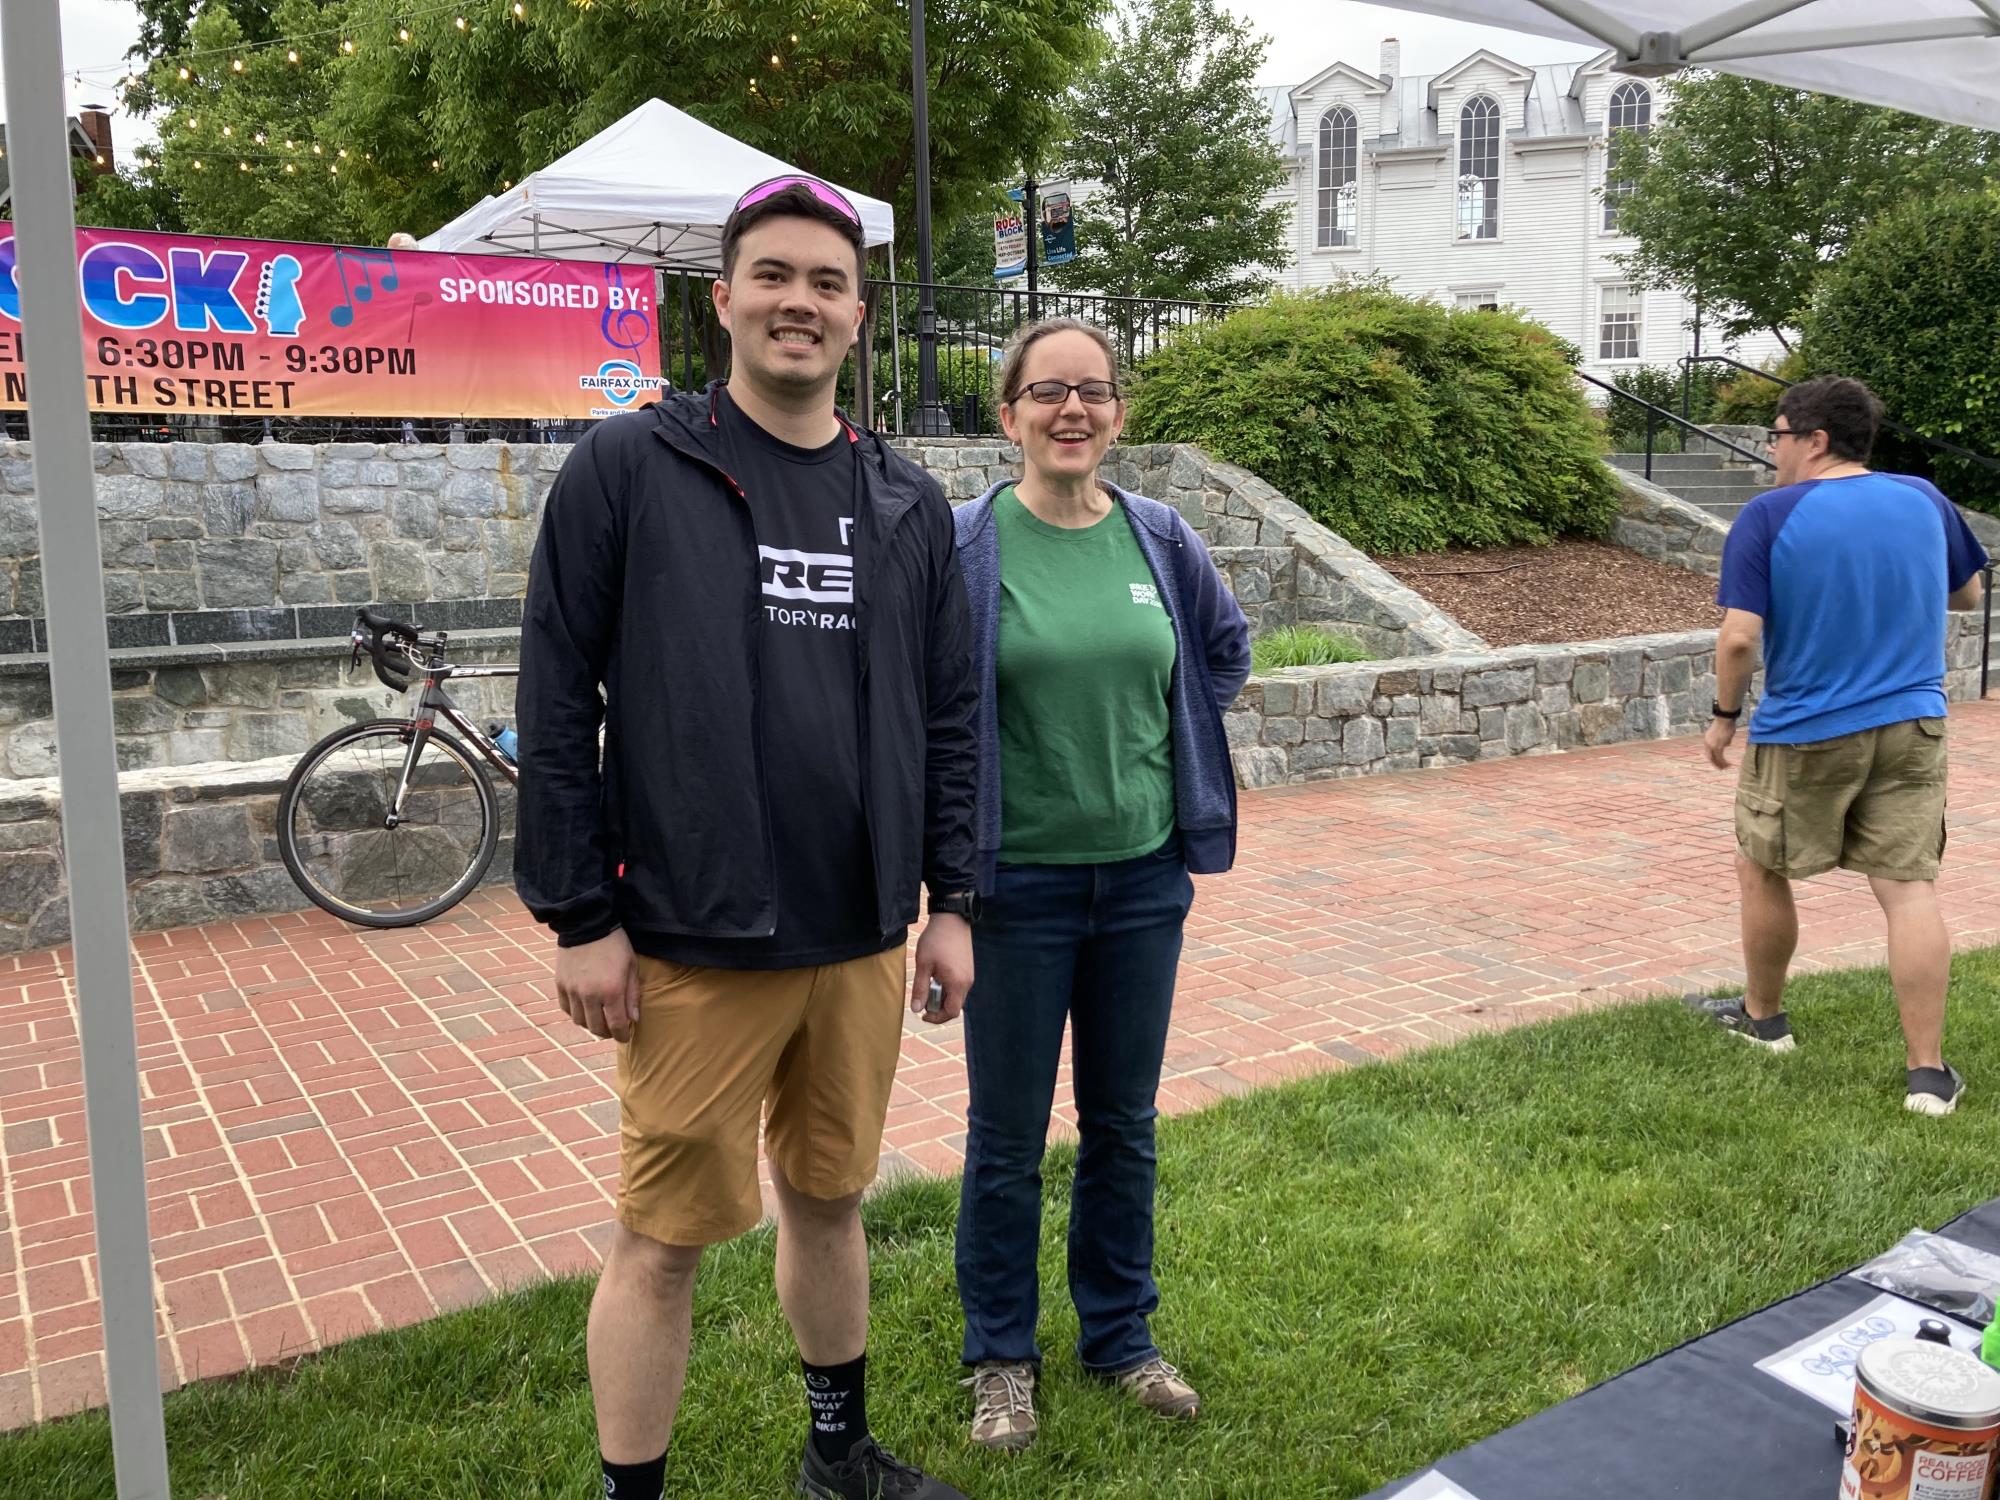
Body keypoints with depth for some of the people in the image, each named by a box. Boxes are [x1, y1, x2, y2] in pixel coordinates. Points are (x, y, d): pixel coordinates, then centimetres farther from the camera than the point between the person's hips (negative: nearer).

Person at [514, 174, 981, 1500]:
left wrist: (952, 902, 6)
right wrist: (580, 916, -9)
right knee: (665, 1238, 6)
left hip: (863, 942, 4)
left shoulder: (909, 507, 7)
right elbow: (557, 704, -6)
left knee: (831, 1201, 19)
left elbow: (949, 718, 10)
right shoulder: (627, 470, -5)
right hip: (692, 946, -4)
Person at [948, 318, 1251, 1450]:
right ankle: (1003, 1357, 29)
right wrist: (960, 813, -5)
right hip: (1018, 881, -3)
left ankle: (1121, 1335, 35)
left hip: (1144, 876, 4)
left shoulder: (1161, 539, 2)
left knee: (1124, 1123, 16)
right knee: (1009, 1135, 10)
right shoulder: (966, 546, -10)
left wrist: (1175, 751, 9)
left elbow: (1227, 648, 18)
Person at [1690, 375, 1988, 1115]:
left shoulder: (1770, 515, -11)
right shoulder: (1924, 499, 3)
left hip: (1804, 734, -4)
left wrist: (1725, 715, -3)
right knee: (1910, 889, 2)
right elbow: (1967, 594, 18)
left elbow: (1740, 638, -17)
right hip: (1912, 726, 4)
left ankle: (1764, 1017, 32)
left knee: (1763, 871, 16)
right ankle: (1928, 1072, 2)